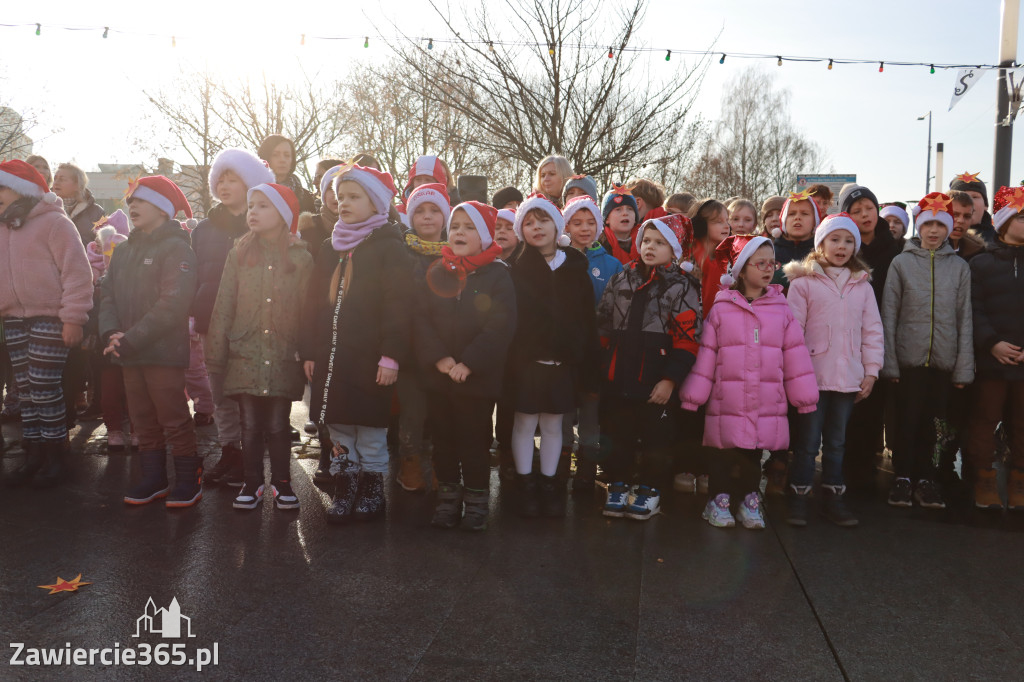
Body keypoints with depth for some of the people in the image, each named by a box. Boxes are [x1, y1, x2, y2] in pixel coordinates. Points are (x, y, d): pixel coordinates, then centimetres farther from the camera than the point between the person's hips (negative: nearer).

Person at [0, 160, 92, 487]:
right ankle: (34, 454, 20)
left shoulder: (54, 222, -8)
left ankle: (55, 456, 7)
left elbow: (77, 272, -13)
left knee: (44, 389, -6)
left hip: (49, 320, -7)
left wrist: (73, 318, -17)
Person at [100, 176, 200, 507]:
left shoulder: (176, 248, -10)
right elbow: (108, 294, 9)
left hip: (164, 352, -7)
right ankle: (153, 479, 25)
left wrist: (132, 339, -20)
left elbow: (173, 303, -19)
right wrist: (110, 332, -10)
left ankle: (188, 480, 9)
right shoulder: (124, 251, 16)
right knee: (143, 420, 14)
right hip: (129, 354, 7)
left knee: (174, 418, -2)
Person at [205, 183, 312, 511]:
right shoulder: (238, 255, 5)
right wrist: (216, 354, 0)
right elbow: (223, 307, 4)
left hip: (284, 357, -1)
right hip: (245, 354, 1)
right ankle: (252, 484, 21)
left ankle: (282, 483, 21)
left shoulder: (301, 258, 1)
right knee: (250, 426, 7)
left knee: (278, 426, 7)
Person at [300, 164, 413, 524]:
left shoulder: (389, 247, -5)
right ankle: (344, 489, 22)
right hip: (331, 357, 6)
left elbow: (398, 305, -12)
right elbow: (313, 303, 15)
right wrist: (309, 351, 9)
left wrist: (391, 355, -18)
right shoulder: (329, 249, 15)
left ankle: (373, 490, 19)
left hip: (369, 359, -6)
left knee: (370, 429, 4)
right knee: (338, 427, 10)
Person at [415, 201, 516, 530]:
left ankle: (476, 499, 19)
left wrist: (468, 363, -16)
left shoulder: (498, 274, -4)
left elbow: (500, 325, -12)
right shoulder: (436, 272, 7)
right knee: (443, 439, 12)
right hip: (437, 374, 4)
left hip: (478, 377, -4)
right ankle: (448, 496, 26)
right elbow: (421, 318, 0)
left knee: (473, 441, 4)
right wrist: (439, 358, -13)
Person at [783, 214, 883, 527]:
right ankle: (798, 498, 12)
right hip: (813, 375, -3)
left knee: (836, 441, 14)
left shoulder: (862, 284, 10)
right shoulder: (803, 282, -1)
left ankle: (833, 497, 24)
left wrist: (872, 370, 4)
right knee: (808, 440, 1)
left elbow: (872, 329, 10)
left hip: (849, 377, 4)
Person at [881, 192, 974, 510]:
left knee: (931, 422, 9)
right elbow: (889, 315, -1)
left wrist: (964, 367, 0)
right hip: (909, 357, -1)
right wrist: (888, 361, -7)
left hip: (944, 361, 2)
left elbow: (965, 319, 5)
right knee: (908, 421, 4)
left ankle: (924, 478, 21)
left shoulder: (959, 267, 6)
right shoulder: (902, 263, 1)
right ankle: (903, 477, 17)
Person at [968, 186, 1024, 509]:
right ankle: (984, 482, 15)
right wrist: (992, 343, -15)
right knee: (985, 421, 4)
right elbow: (972, 309, -4)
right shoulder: (981, 263, 4)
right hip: (991, 359, -2)